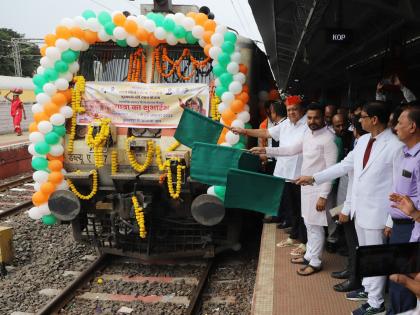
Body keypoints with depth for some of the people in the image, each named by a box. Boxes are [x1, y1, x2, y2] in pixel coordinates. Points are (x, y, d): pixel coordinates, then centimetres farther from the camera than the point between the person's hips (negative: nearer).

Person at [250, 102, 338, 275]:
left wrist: (323, 195, -22)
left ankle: (315, 262, 16)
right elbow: (292, 149, 16)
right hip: (306, 185, 8)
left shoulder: (329, 139, -20)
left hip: (318, 188, -8)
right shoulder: (308, 133, 6)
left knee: (315, 226, 2)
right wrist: (266, 150, 11)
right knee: (308, 223, 19)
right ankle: (309, 255, 34)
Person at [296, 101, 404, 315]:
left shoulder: (395, 146, -18)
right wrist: (314, 178, 8)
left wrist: (392, 220, -14)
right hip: (359, 208, 7)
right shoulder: (363, 140, 4)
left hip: (377, 211, -7)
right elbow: (345, 165, 11)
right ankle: (367, 288, 40)